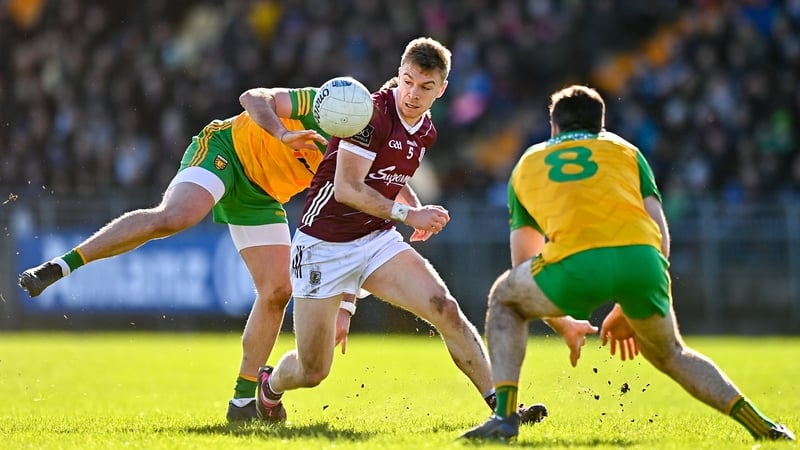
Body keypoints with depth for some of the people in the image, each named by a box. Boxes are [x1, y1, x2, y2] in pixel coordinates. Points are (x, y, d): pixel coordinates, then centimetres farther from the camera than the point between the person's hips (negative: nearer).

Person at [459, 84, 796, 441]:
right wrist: (628, 310, 32)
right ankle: (759, 425, 17)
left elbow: (523, 266, 37)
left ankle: (504, 415, 14)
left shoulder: (527, 165, 33)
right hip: (641, 256, 2)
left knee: (503, 299, 29)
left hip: (575, 261, -2)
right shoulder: (625, 150, 32)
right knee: (670, 354, 29)